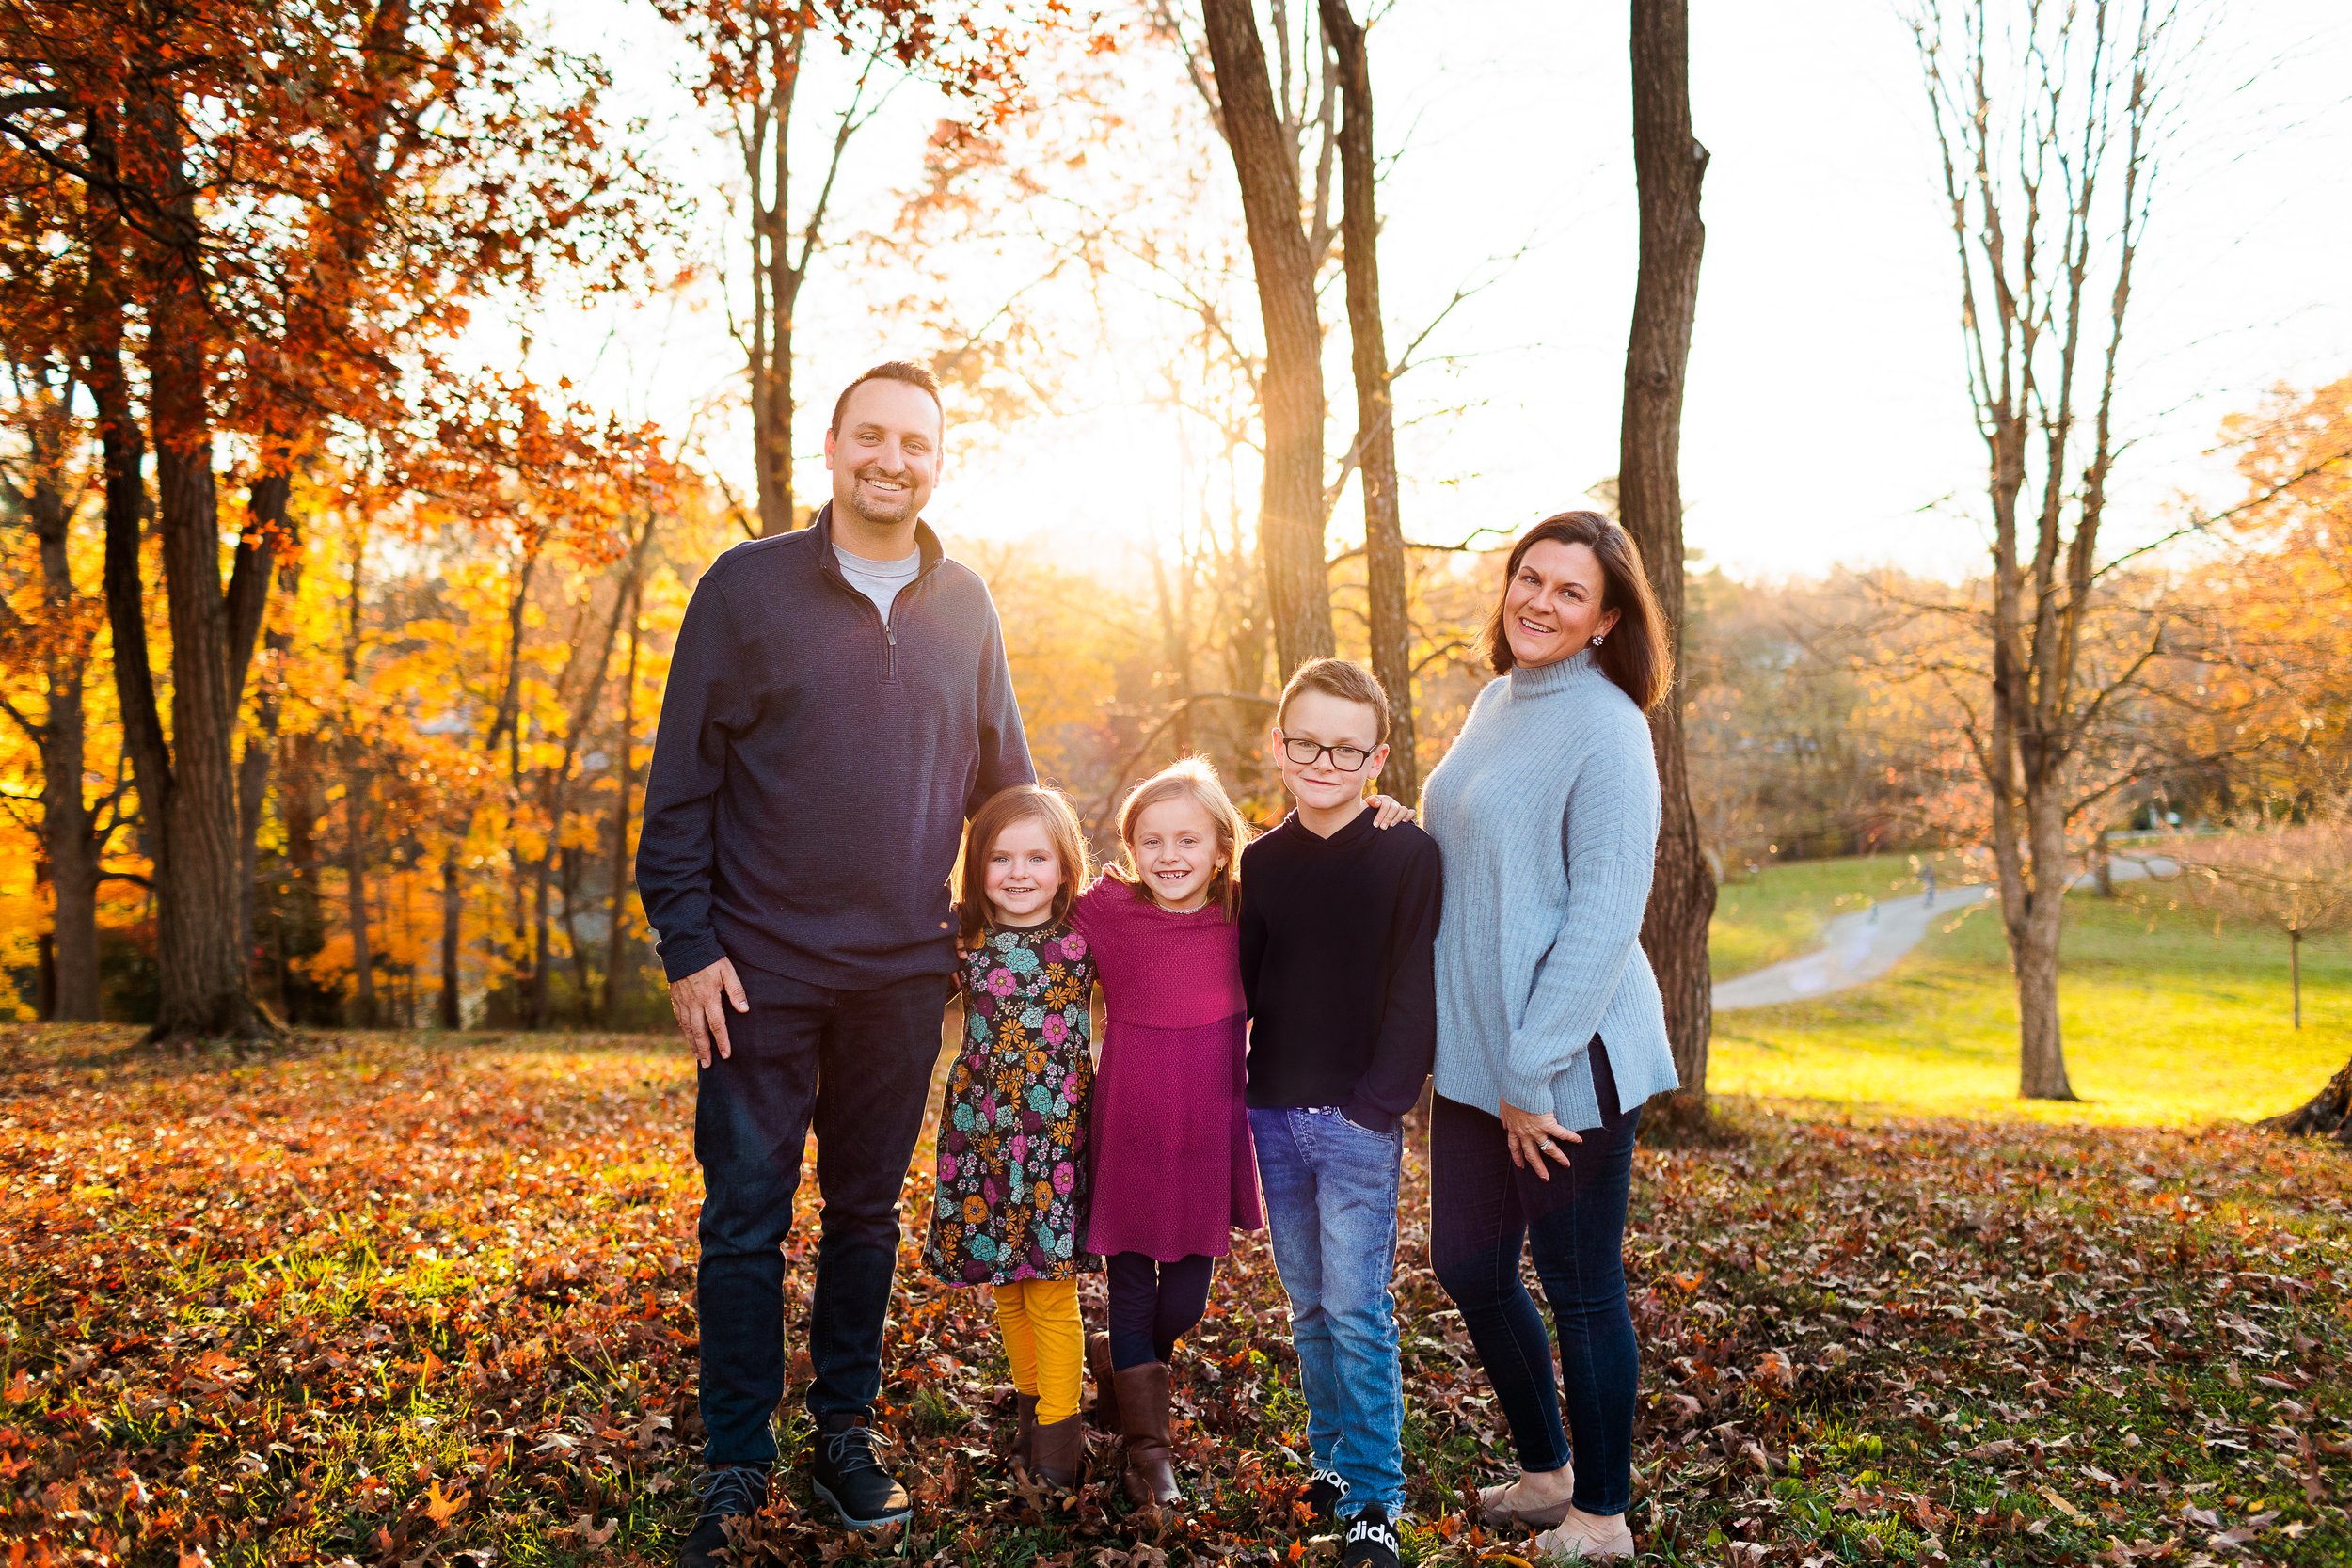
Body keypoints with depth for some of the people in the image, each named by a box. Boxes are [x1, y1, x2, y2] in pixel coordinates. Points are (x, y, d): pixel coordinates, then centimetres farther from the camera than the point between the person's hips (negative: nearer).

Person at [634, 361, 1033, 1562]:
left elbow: (1005, 782, 13)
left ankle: (844, 1435, 28)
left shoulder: (964, 608, 6)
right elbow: (680, 783, -3)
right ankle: (736, 1462, 17)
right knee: (745, 1222, 3)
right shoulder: (747, 587, -3)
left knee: (867, 1211, 13)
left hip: (902, 974, 3)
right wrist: (687, 946, -9)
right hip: (761, 969, -2)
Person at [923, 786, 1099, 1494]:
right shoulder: (961, 936, 0)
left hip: (1059, 1135, -2)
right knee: (1006, 1286, 13)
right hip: (982, 1133, 2)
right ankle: (1030, 1401, 31)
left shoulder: (1088, 935, -3)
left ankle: (1058, 1425, 12)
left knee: (1053, 1289, -1)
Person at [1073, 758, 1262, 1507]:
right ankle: (1146, 1442, 23)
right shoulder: (1106, 912, -8)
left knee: (1188, 1294, 13)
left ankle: (1118, 1366, 44)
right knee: (1131, 1282, 6)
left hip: (1209, 1131, 2)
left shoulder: (1244, 915, -6)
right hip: (1129, 1127, -2)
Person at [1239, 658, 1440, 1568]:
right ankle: (1334, 1460, 29)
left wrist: (1381, 1102, -14)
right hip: (1273, 1114, 5)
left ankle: (1374, 1495, 9)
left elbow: (1415, 992, -9)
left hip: (1359, 1119, -5)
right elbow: (1241, 986, 13)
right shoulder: (1262, 862, 8)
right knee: (1308, 1305, 14)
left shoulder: (1408, 855, -6)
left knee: (1357, 1307, -3)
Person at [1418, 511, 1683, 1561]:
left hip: (1568, 1061, -8)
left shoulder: (1604, 728, -15)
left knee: (1581, 1292, 6)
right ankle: (1546, 1470, 37)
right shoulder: (1497, 701, 10)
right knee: (1468, 1265, 16)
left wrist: (1533, 1073, -18)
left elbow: (1604, 919, -18)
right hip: (1474, 1051, 8)